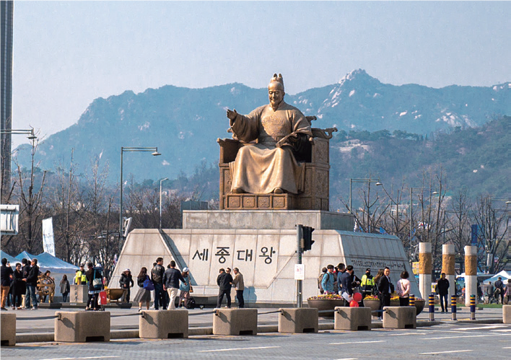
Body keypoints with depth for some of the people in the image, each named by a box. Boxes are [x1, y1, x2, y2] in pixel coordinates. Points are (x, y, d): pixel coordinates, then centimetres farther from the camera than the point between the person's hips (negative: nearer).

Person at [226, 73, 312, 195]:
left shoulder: (292, 112, 10)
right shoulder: (261, 111, 20)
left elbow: (305, 133, 3)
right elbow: (247, 125, 9)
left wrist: (293, 138, -17)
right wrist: (236, 118, -12)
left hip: (282, 147, -4)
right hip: (261, 148, 4)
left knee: (282, 153, -38)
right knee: (244, 151, -22)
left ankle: (279, 186, -53)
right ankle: (240, 185, -33)